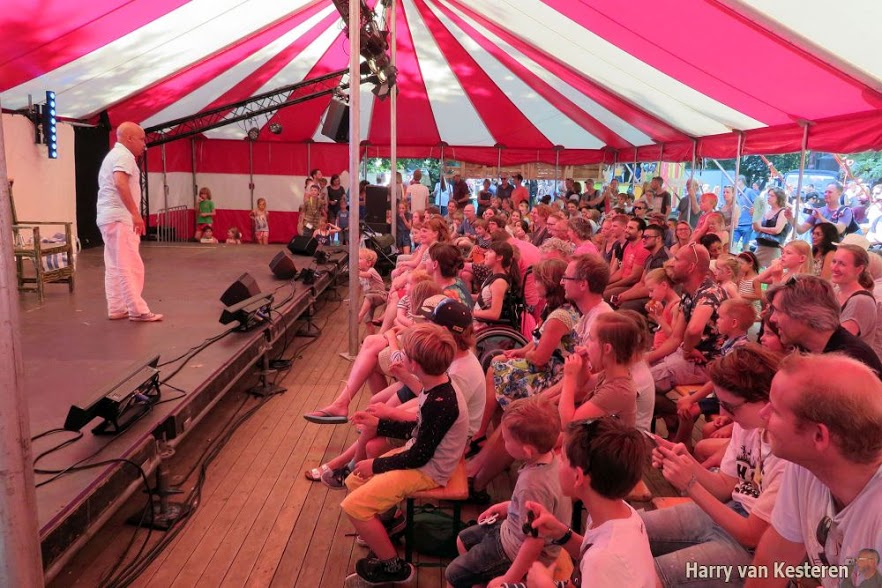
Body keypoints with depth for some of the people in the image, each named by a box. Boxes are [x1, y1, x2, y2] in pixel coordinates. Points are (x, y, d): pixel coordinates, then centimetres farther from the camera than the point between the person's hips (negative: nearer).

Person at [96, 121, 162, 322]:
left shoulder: (112, 155, 24)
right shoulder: (124, 155, -9)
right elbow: (120, 183, -25)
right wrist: (135, 213, -28)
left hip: (107, 217, 10)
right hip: (119, 218, -10)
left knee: (114, 267, 10)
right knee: (130, 267, -10)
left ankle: (116, 309, 13)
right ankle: (138, 311, -9)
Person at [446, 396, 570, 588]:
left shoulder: (532, 484, -40)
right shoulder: (551, 456, -14)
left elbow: (535, 541, -31)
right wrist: (508, 506, 8)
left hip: (517, 551, -9)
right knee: (463, 540, 24)